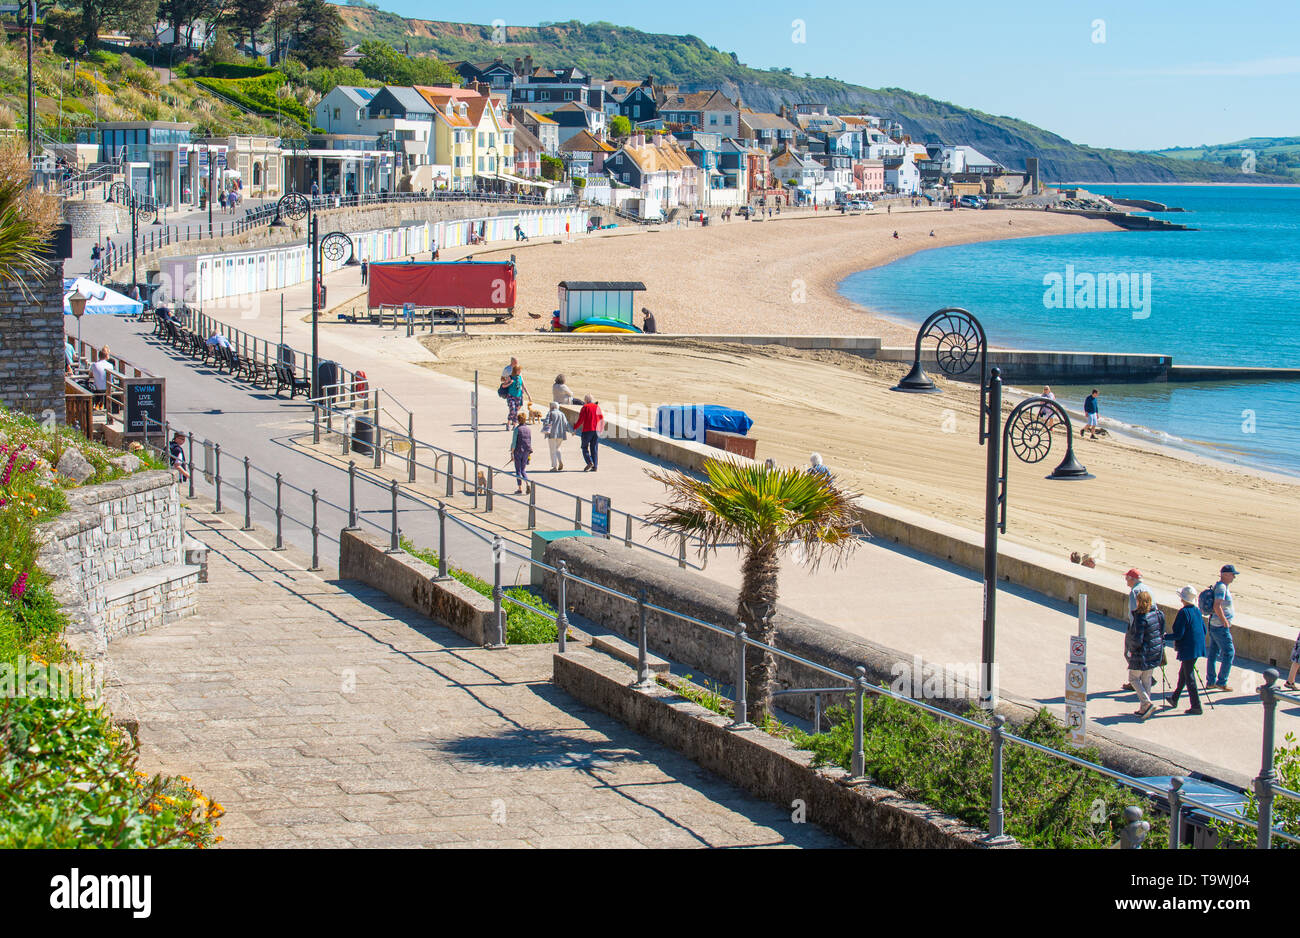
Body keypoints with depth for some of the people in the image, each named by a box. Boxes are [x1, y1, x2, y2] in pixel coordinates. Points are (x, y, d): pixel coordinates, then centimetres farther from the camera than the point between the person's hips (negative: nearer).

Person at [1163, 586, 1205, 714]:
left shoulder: (1183, 612, -18)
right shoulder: (1197, 611, 7)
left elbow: (1178, 634, -20)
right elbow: (1203, 630, 13)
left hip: (1188, 649, -9)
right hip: (1197, 648, 9)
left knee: (1189, 677, -2)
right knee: (1182, 674, 21)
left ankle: (1196, 706, -2)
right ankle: (1174, 700, 33)